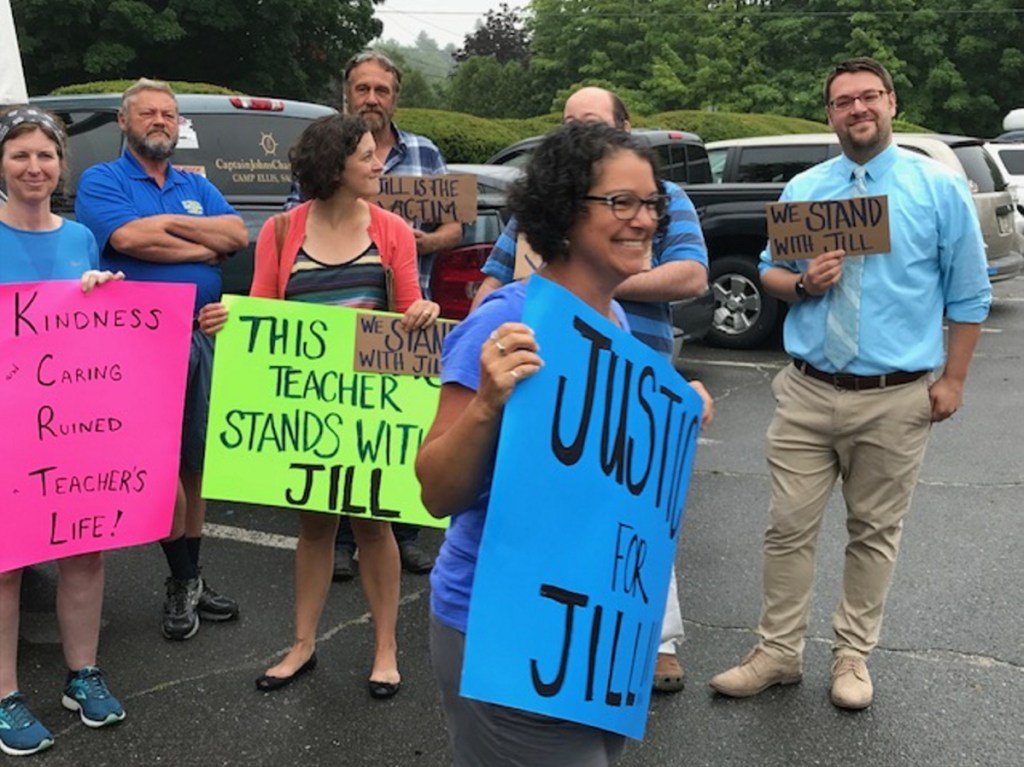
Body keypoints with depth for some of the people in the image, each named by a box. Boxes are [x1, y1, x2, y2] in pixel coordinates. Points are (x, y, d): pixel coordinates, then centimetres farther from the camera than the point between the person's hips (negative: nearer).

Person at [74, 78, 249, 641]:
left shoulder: (197, 187, 17)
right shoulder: (101, 181, 2)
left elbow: (238, 234, 1)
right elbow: (128, 239, -17)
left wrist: (172, 223, -10)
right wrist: (203, 249, -6)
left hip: (202, 337, 5)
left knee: (195, 463, 9)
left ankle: (189, 578, 21)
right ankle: (183, 579, 13)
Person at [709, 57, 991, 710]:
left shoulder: (940, 187, 0)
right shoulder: (802, 190, 7)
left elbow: (968, 294, 3)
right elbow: (770, 271, 15)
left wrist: (953, 380, -1)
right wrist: (801, 282, -9)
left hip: (896, 399, -2)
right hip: (808, 392, 2)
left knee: (875, 533, 10)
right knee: (790, 527, 3)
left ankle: (854, 655, 26)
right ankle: (779, 653, 16)